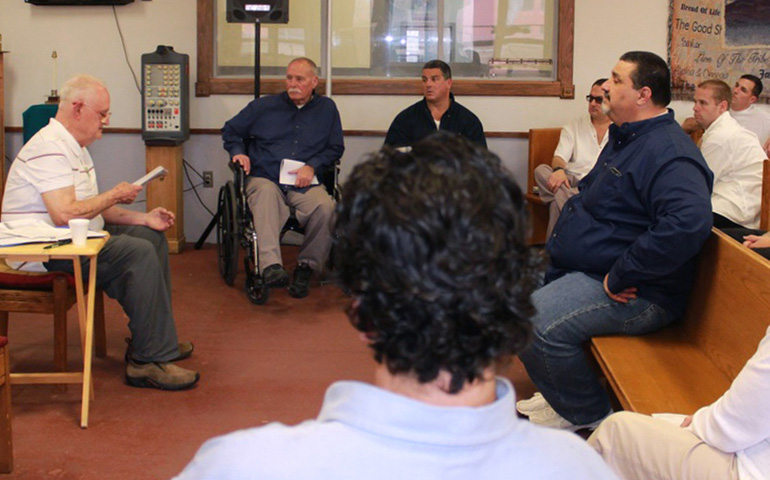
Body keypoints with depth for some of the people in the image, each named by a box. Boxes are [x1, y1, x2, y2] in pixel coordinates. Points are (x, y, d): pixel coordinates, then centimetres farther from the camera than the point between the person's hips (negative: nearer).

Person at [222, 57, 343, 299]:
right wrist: (238, 152, 5)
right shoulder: (264, 106, 17)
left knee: (325, 208, -33)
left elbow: (335, 148, 18)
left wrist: (312, 166, 1)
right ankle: (271, 266, -56)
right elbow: (230, 130, 26)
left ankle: (307, 265, -13)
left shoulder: (327, 108, 17)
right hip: (265, 178, 0)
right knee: (265, 196, -39)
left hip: (305, 183, 1)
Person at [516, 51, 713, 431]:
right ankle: (562, 393, 20)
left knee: (535, 323, -28)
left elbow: (688, 224, -38)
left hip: (634, 294, -11)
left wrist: (620, 277, -31)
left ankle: (587, 414, -3)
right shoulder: (624, 138, 15)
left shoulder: (669, 154, -20)